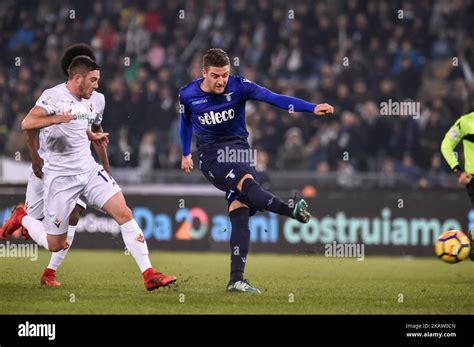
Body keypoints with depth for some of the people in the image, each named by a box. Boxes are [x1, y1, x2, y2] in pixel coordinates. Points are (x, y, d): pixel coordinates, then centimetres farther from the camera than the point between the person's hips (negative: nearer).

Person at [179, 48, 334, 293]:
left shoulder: (238, 86, -9)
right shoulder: (187, 95, -5)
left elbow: (274, 98, -19)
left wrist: (312, 108, -31)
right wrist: (186, 154, 28)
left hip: (238, 151, 2)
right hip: (212, 156, -2)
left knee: (240, 211, -10)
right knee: (247, 183, -32)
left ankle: (236, 280, -10)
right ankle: (291, 210, -53)